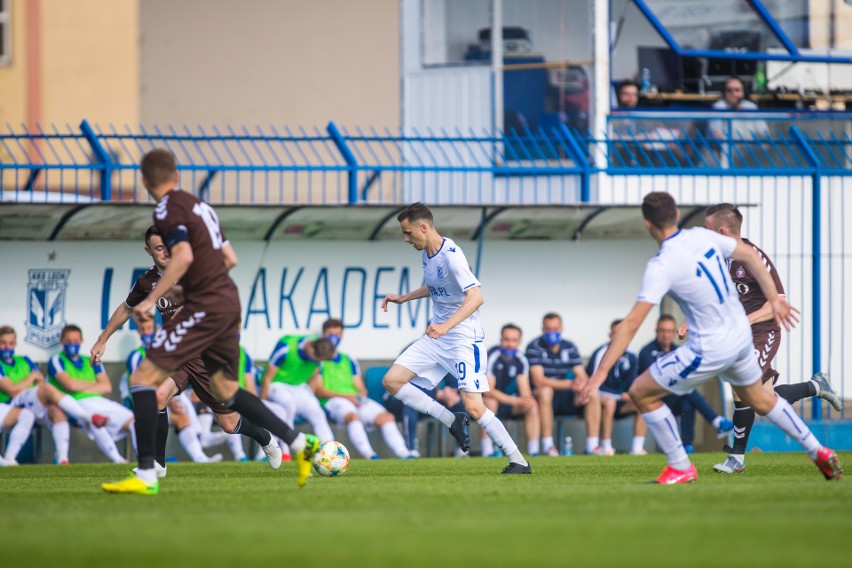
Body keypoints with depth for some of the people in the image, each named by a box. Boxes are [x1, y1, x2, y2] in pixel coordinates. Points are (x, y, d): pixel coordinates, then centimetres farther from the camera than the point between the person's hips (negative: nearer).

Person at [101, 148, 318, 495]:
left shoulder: (168, 209, -8)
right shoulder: (199, 205, 18)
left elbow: (183, 256, -23)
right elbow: (230, 258, 21)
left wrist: (152, 299, -21)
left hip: (205, 307, -9)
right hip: (228, 300, 9)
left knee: (144, 378, -8)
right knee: (225, 391, 22)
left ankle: (146, 476, -15)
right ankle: (300, 444, 21)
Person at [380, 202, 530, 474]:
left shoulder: (451, 255, -22)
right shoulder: (426, 253, 6)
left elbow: (476, 297, -32)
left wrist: (446, 326, -42)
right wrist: (404, 298, 20)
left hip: (464, 338, -9)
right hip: (436, 339, 9)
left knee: (474, 407, -14)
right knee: (392, 380, -1)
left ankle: (519, 462, -2)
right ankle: (453, 422, 6)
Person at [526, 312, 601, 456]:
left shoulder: (570, 348, 5)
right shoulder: (535, 347, -11)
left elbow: (583, 376, -1)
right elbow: (539, 381, -22)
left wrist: (581, 381, -29)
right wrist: (570, 384, -31)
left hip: (565, 398, 5)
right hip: (545, 397, -5)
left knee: (594, 394, -19)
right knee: (545, 391, -38)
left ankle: (592, 445, -19)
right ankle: (547, 445, -35)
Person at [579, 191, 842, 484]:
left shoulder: (661, 267, -21)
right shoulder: (701, 236, -2)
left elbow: (631, 323, -24)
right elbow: (750, 256, 11)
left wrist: (602, 371, -22)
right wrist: (774, 298, 19)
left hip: (709, 349, -8)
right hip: (742, 336, 8)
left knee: (641, 393, 4)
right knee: (759, 398, 31)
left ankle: (681, 468, 11)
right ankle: (818, 452, 35)